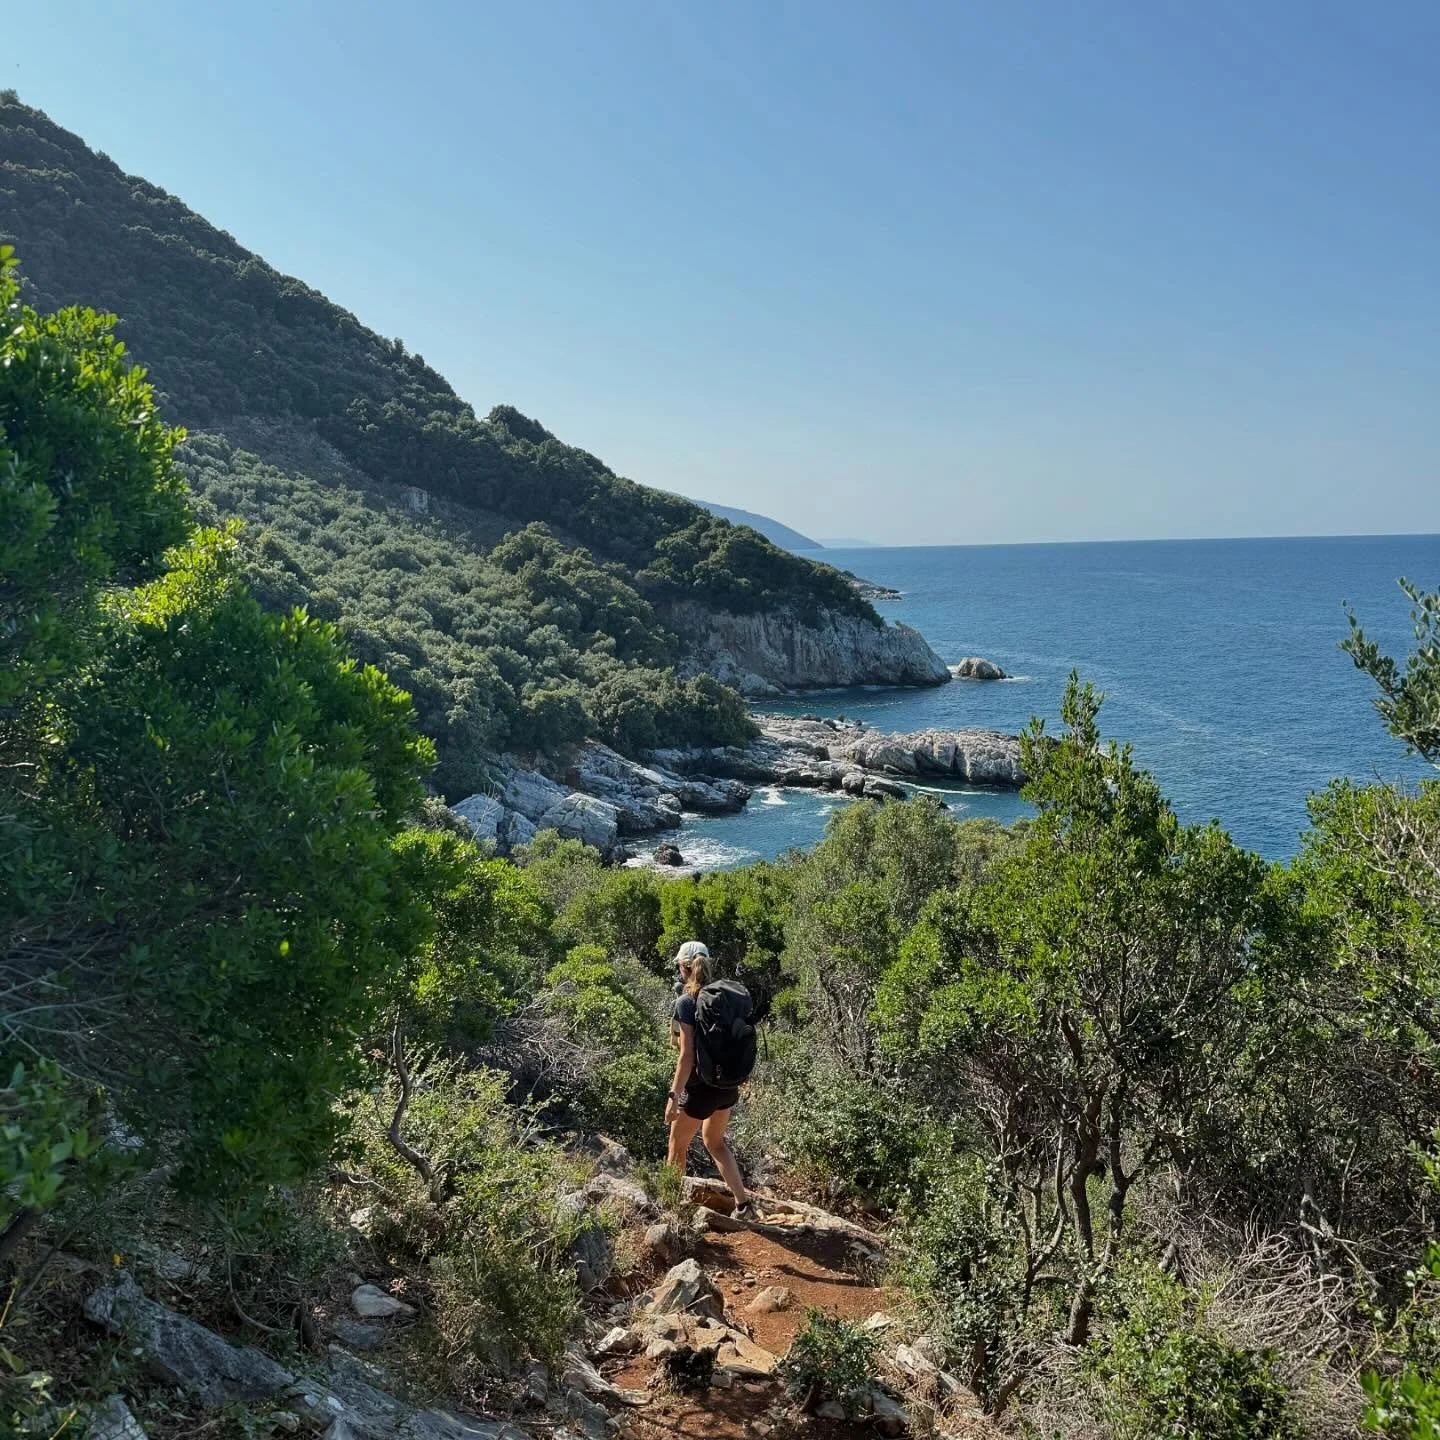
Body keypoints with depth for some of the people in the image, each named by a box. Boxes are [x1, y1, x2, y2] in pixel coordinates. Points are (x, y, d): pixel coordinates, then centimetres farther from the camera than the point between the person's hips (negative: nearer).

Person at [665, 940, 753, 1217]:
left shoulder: (686, 1001, -17)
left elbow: (687, 1056, -21)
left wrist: (674, 1096, -18)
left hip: (701, 1088, -6)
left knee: (677, 1145, 17)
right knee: (714, 1141, 25)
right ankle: (742, 1201, 20)